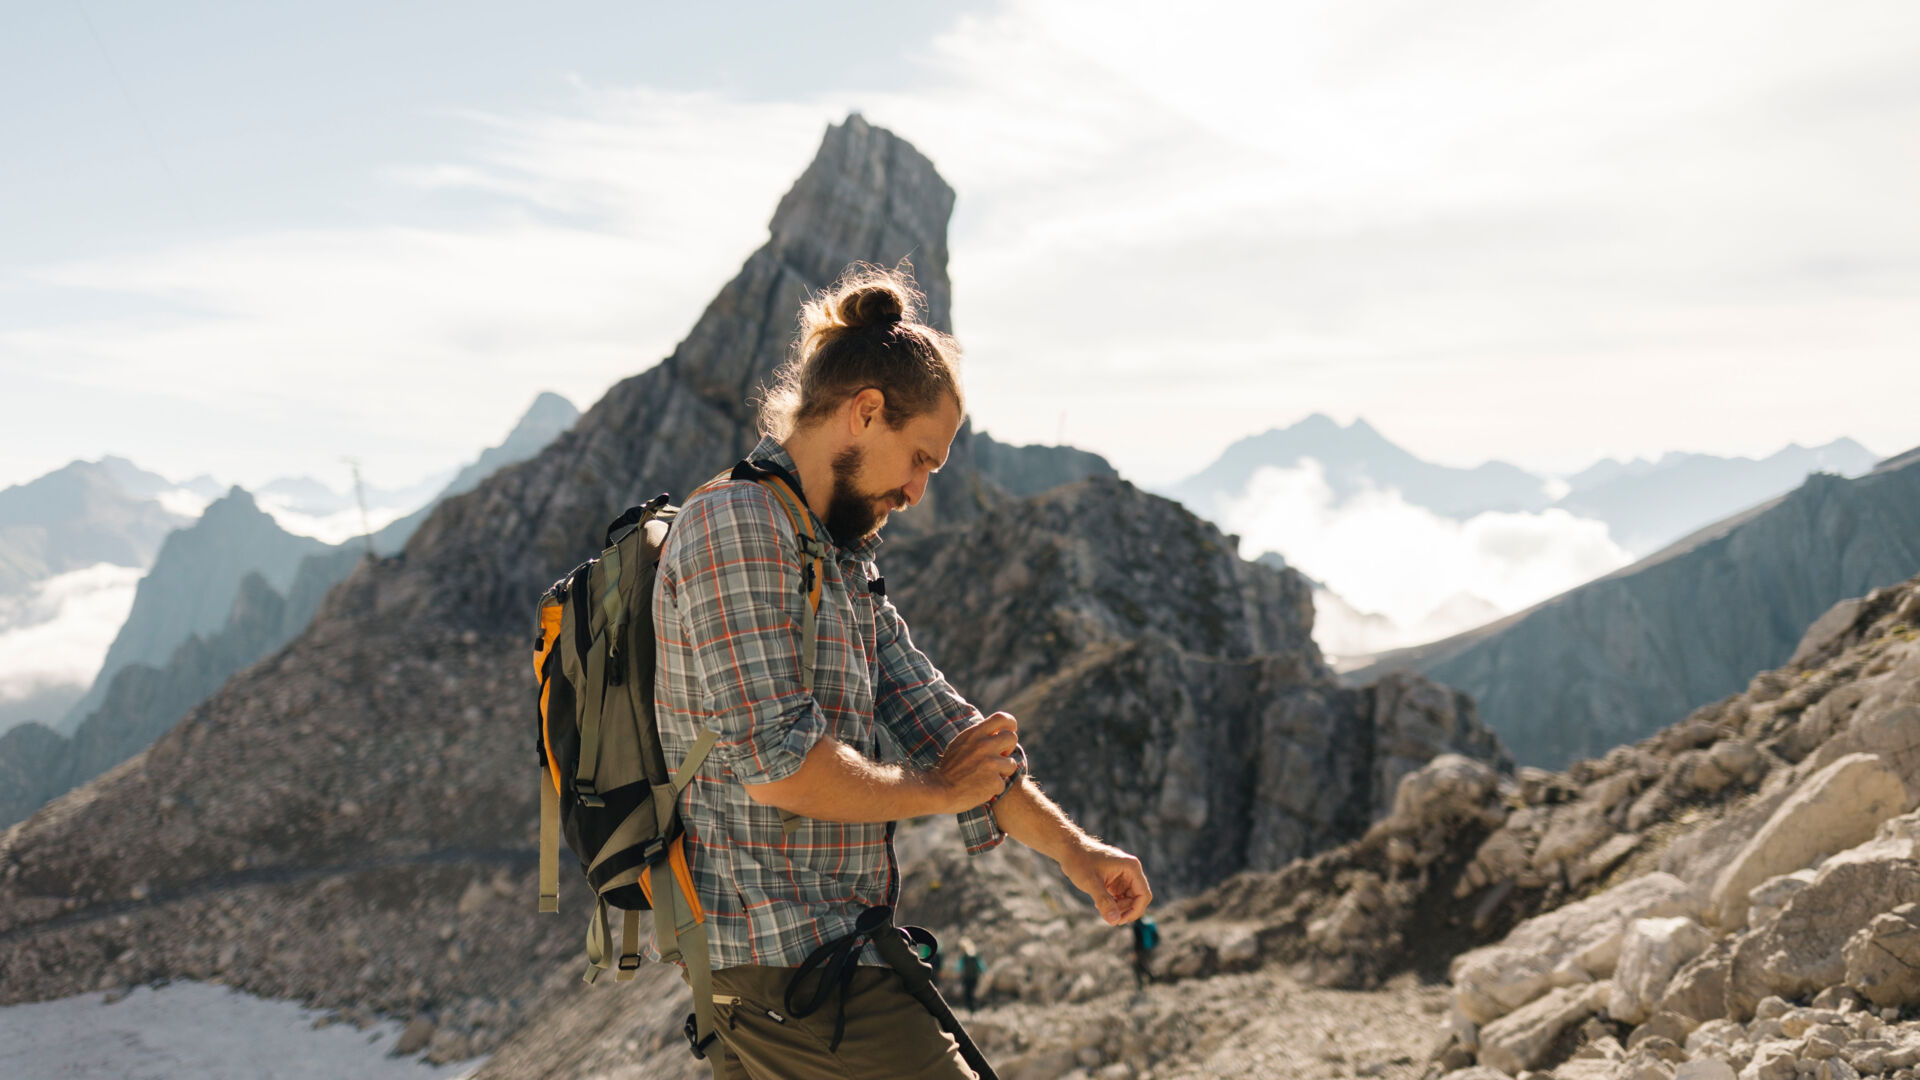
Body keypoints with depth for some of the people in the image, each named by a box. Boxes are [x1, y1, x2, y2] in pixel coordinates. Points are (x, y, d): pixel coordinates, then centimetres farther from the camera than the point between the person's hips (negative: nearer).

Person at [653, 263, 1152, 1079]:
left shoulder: (844, 559, 17)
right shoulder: (734, 524, -14)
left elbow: (926, 709, 14)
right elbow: (779, 762, -21)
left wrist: (1068, 845, 6)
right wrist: (939, 790, -6)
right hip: (795, 960, -9)